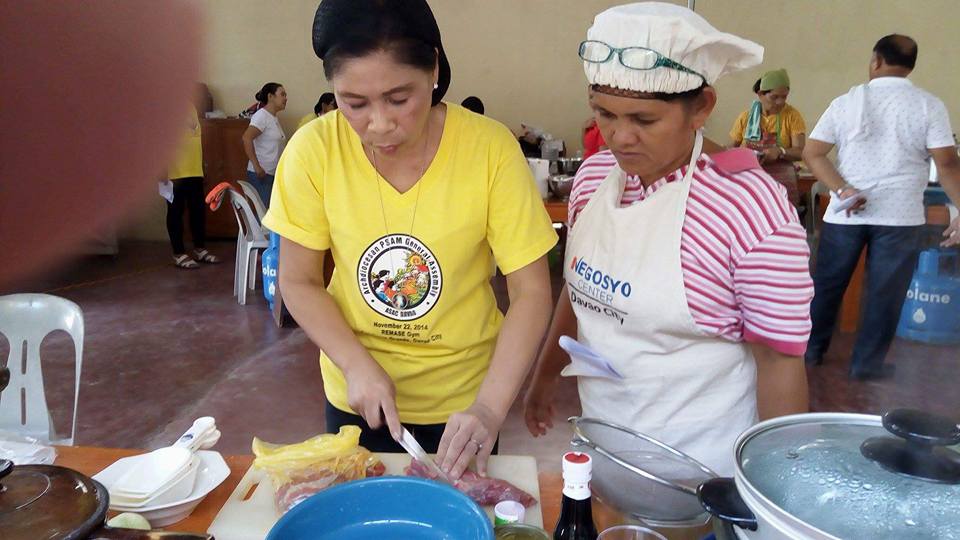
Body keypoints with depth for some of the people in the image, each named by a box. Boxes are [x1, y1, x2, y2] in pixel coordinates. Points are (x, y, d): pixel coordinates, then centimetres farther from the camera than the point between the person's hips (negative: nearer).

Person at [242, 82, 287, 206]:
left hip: (273, 174, 9)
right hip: (261, 174, -9)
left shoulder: (274, 118, 16)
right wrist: (256, 166, -24)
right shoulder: (261, 115, -10)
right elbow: (246, 138, -22)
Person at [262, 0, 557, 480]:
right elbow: (299, 283, -7)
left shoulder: (490, 148, -21)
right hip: (356, 396, 2)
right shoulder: (314, 150, -16)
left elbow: (531, 292, -17)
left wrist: (490, 408, -26)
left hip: (462, 400, -1)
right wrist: (357, 366, -20)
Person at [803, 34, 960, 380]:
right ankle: (867, 362, 15)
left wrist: (843, 190, -10)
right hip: (899, 215, -1)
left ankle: (812, 348, 25)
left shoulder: (847, 101, 3)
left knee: (827, 284, 14)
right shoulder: (929, 106, -2)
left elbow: (812, 153, -4)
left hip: (845, 212, 2)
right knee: (885, 293, 9)